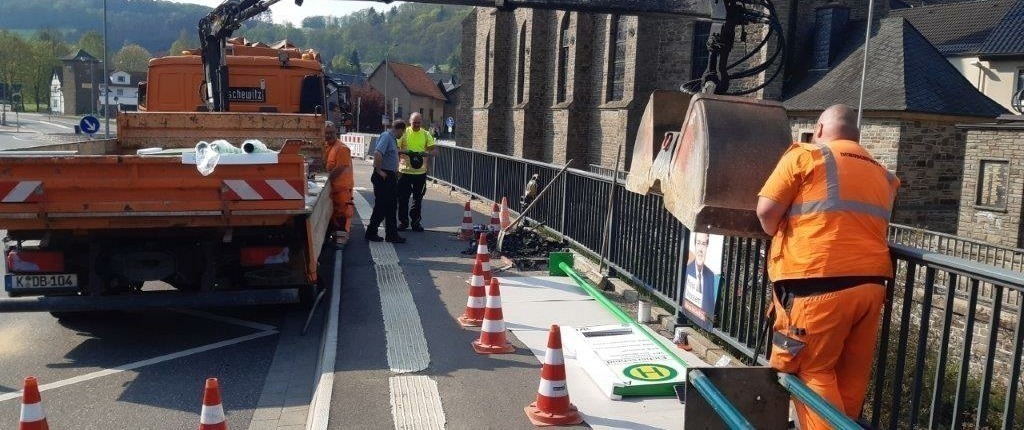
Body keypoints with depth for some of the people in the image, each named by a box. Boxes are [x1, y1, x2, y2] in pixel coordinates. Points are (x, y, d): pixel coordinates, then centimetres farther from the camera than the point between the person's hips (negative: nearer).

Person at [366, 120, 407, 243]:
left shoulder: (392, 138, 14)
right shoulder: (386, 136, -16)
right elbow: (377, 153, -28)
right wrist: (379, 171, -22)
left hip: (390, 177, 10)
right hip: (383, 177, -10)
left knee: (390, 207, 12)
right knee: (381, 207, -2)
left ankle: (392, 234, 17)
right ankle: (371, 233, 10)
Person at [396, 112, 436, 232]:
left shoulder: (426, 134, 4)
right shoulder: (404, 133, -1)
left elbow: (434, 150, 1)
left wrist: (426, 153, -20)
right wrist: (406, 152, -23)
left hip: (420, 171, 1)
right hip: (405, 170, -1)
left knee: (418, 198, 9)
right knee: (403, 198, 3)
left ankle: (416, 222, 20)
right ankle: (403, 221, 16)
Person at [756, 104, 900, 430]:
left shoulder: (805, 156, 3)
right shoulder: (881, 174, 21)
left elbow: (766, 211, -4)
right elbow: (867, 226, 22)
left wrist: (779, 236, 16)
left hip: (819, 285, -6)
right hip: (871, 284, 6)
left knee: (813, 371, 2)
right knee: (853, 377, 13)